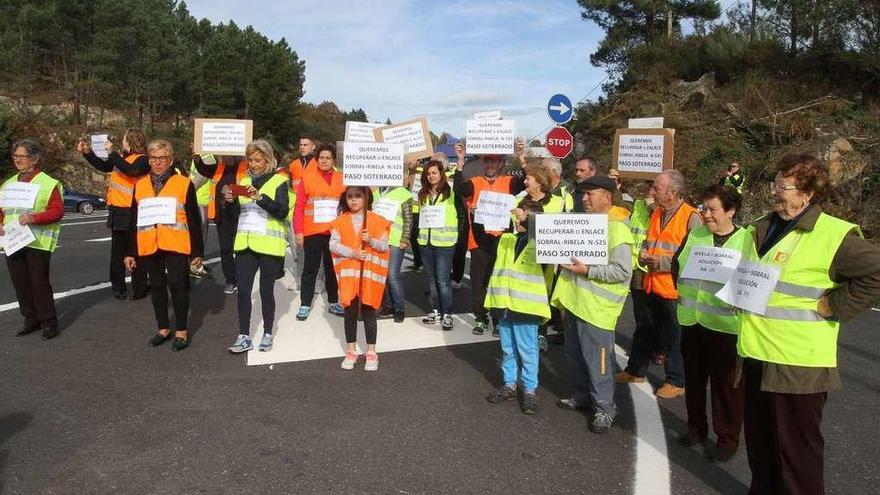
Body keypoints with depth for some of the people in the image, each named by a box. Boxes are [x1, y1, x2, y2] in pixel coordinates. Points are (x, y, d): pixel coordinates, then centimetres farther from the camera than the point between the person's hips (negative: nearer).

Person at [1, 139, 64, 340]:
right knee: (20, 283, 9)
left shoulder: (48, 184, -3)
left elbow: (57, 210, -11)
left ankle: (49, 322, 4)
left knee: (39, 282, -6)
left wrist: (35, 218, -24)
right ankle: (31, 319, 21)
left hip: (37, 242, -6)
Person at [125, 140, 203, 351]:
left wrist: (197, 251, -4)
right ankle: (163, 328, 26)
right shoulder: (140, 185, 11)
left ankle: (181, 331, 12)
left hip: (176, 246, -4)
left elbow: (194, 220, -2)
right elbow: (133, 221, 14)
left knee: (178, 285, -1)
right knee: (156, 286, 12)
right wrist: (131, 252, 12)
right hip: (149, 247, 4)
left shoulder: (184, 183, -2)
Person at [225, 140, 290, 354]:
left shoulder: (279, 181, -1)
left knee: (266, 290, 4)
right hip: (245, 244, 4)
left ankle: (267, 334, 18)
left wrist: (260, 197, -27)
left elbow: (283, 211, -15)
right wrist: (230, 201, -3)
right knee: (243, 290, 1)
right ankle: (244, 337, 9)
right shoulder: (244, 181, 15)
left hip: (269, 245, -4)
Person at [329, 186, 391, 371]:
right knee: (350, 311, 7)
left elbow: (385, 246, -1)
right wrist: (352, 253, -16)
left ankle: (371, 352, 14)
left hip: (369, 273, -1)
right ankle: (351, 351, 19)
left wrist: (371, 241, -20)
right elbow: (333, 244, -3)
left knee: (368, 311, 4)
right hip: (348, 272, 2)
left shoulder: (376, 220, 0)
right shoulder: (340, 221, 4)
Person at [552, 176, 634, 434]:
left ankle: (604, 408, 14)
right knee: (574, 355, 17)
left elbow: (623, 271, -19)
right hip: (574, 302, 8)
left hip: (596, 308, -8)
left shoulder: (617, 229, -13)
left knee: (597, 360, -1)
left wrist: (587, 271, -21)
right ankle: (581, 396, 34)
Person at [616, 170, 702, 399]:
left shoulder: (691, 217, -15)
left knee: (675, 337, 7)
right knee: (645, 331, 19)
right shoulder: (656, 213, 9)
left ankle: (676, 381, 23)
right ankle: (635, 370, 34)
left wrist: (661, 262, -20)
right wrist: (644, 254, 1)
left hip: (675, 289, -7)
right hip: (652, 286, 7)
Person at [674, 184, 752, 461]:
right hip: (692, 317, 5)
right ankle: (696, 426, 33)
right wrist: (680, 286, 8)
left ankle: (727, 438, 21)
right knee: (694, 376, 16)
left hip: (725, 322, -5)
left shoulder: (747, 239, -6)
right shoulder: (695, 235, 8)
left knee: (726, 382, 6)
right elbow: (677, 263, 20)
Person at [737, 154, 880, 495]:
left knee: (796, 448, 6)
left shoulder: (833, 234, -14)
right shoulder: (763, 228, 10)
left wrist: (832, 306, -18)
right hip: (757, 353, 8)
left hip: (798, 362, -8)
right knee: (759, 441, 21)